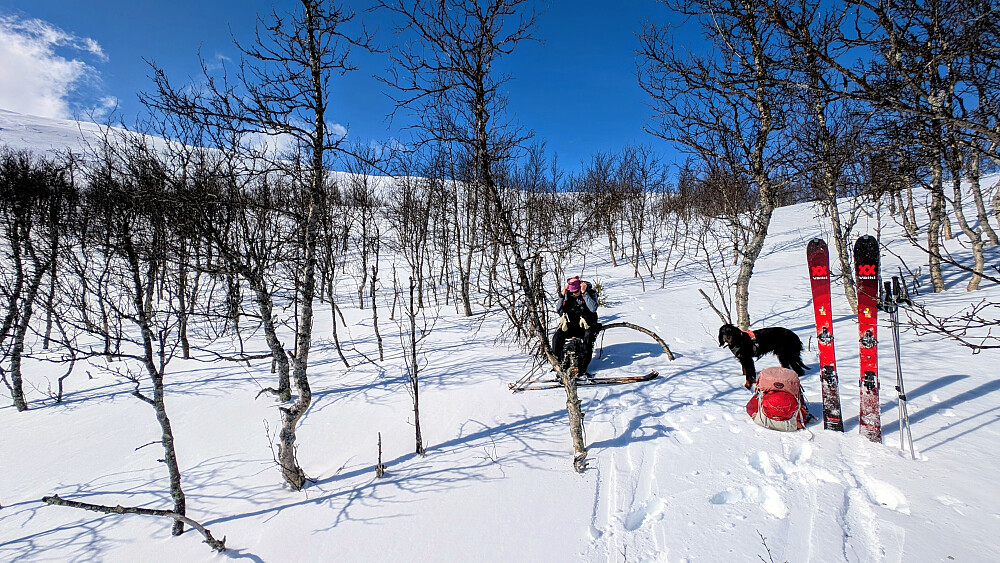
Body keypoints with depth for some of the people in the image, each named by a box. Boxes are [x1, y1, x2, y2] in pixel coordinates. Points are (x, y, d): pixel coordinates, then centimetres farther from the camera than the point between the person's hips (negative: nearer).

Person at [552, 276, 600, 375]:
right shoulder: (568, 295, 1)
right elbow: (558, 310, -5)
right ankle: (559, 364, -3)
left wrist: (584, 293, -28)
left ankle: (581, 368, -24)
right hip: (572, 325, 3)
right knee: (557, 338, -20)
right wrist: (562, 295, -16)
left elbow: (593, 309, -26)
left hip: (587, 325, -3)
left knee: (588, 337, -35)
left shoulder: (591, 293, -8)